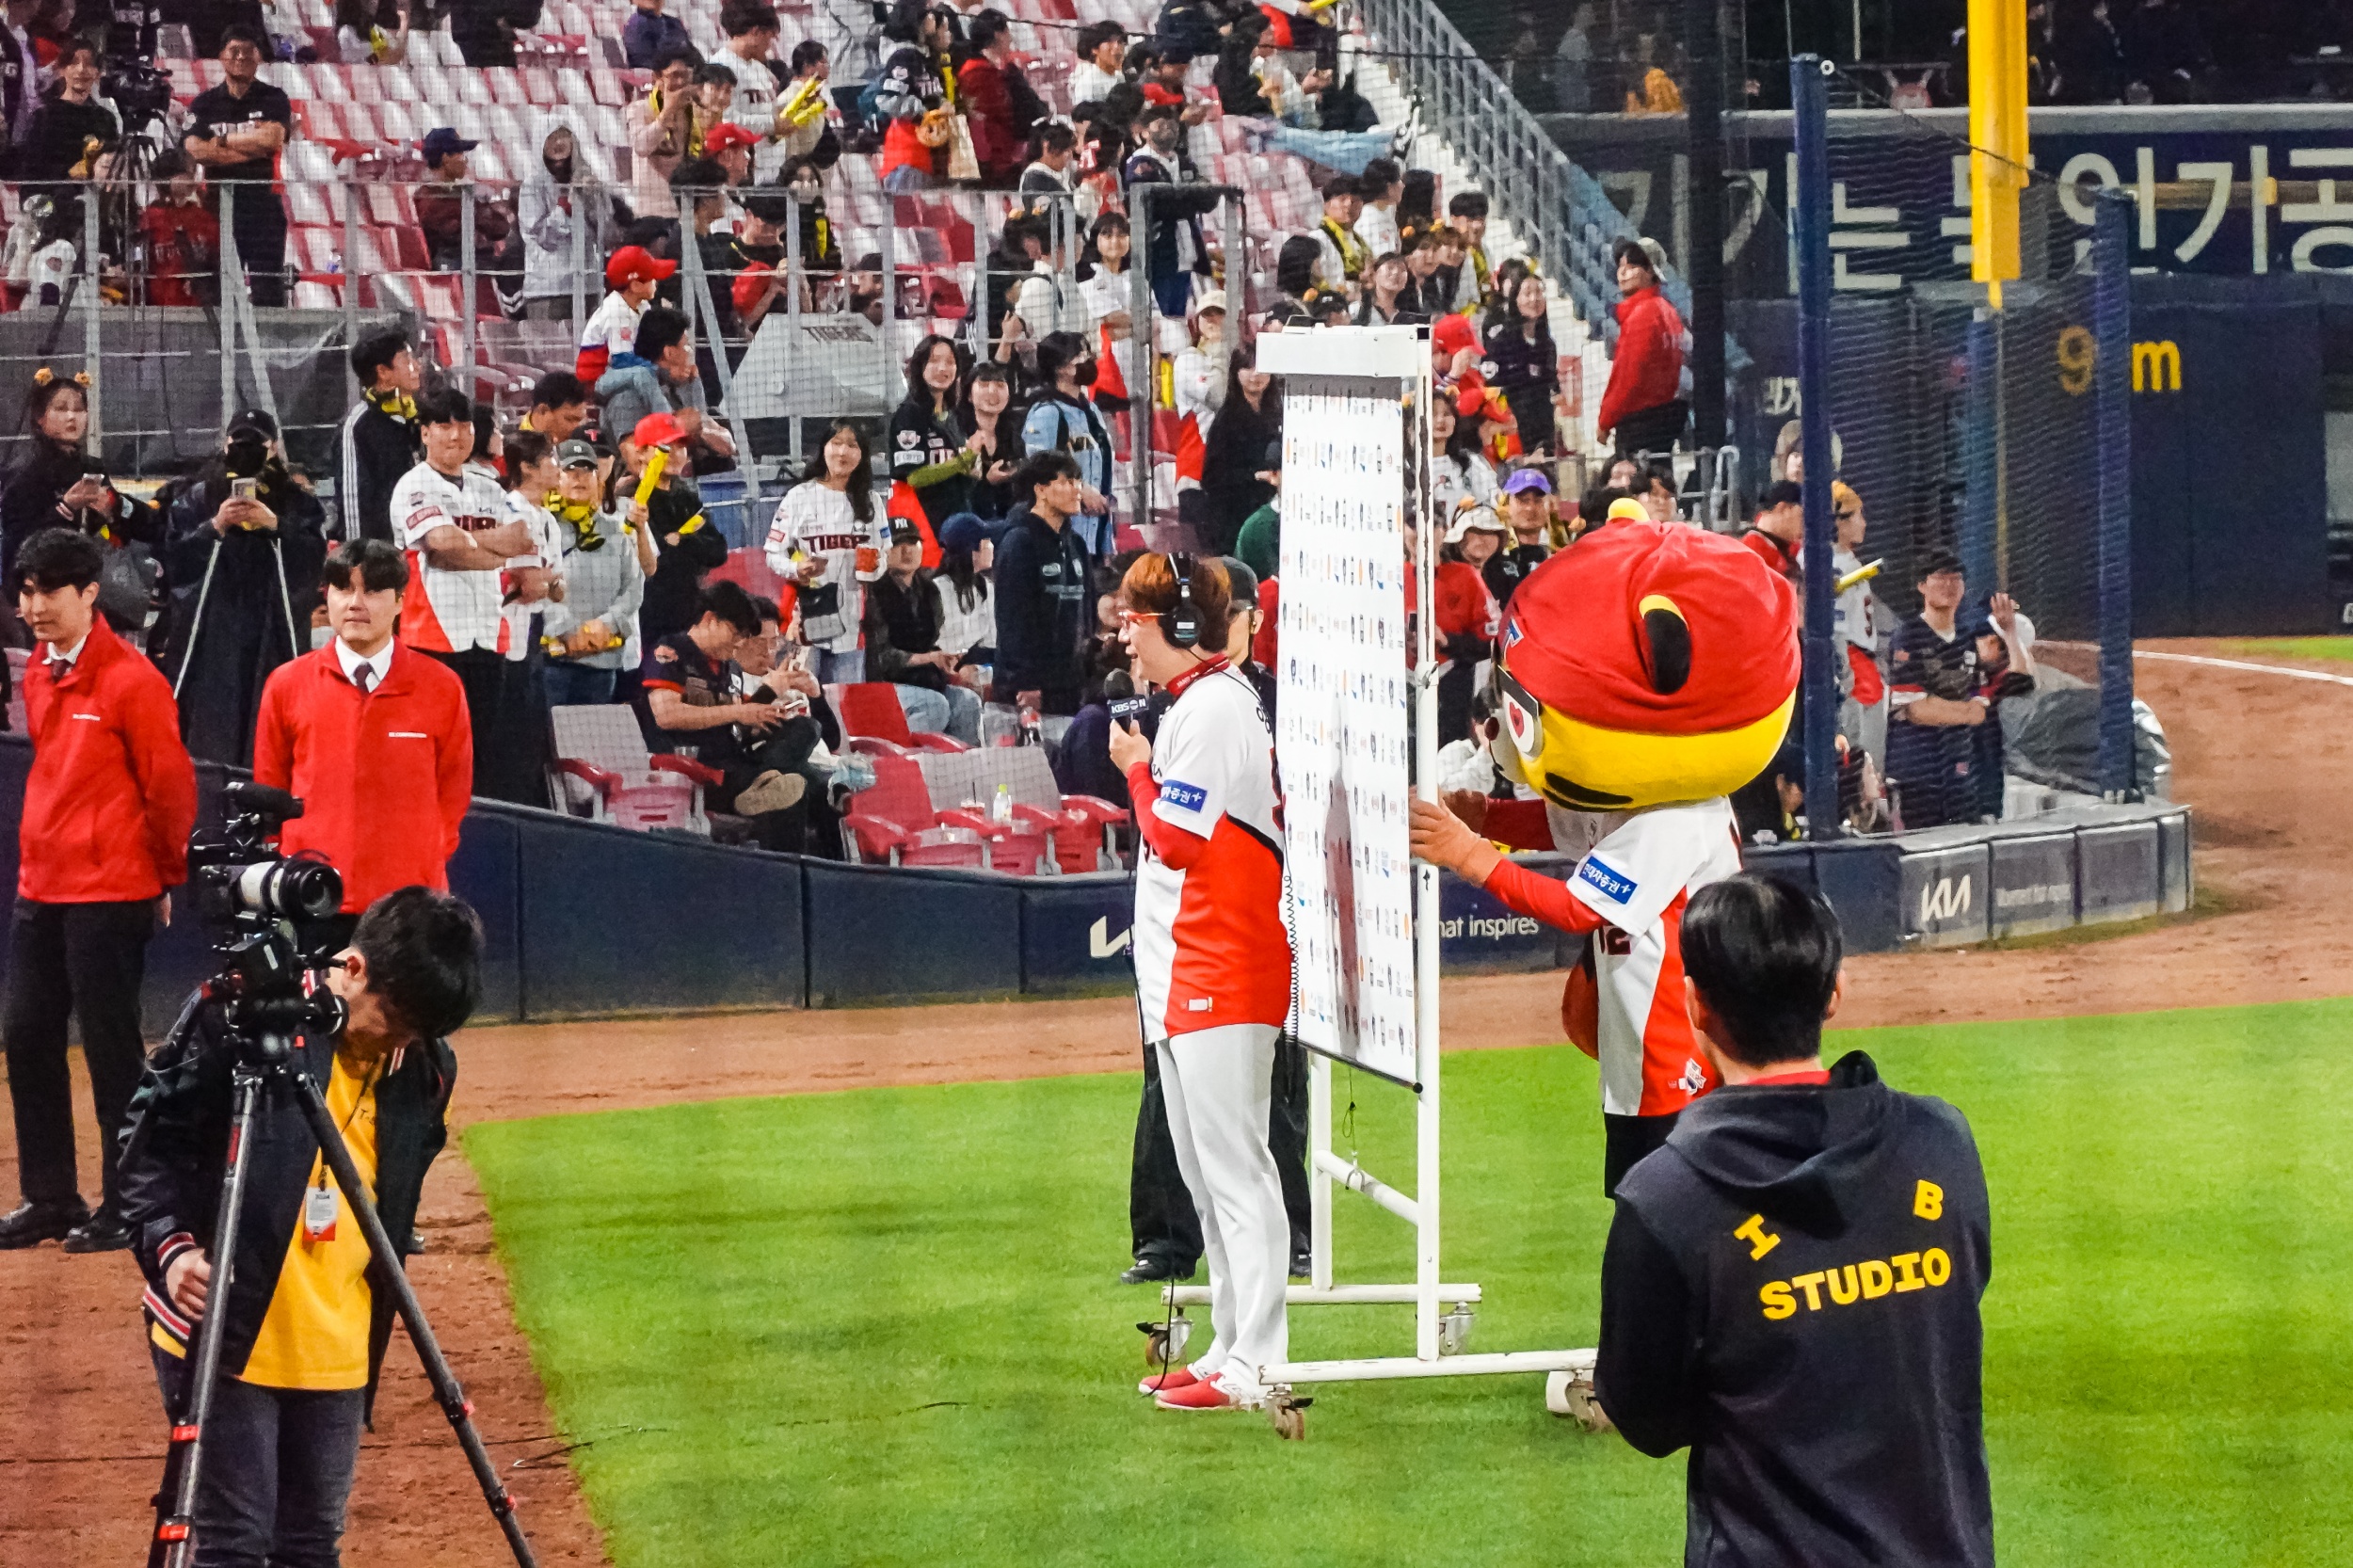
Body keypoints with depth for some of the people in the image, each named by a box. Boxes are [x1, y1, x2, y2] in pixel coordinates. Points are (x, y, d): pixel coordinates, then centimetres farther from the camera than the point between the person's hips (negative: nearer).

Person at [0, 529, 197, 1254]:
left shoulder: (130, 679, -12)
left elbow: (170, 784, -9)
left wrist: (169, 878, -2)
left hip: (110, 894, -8)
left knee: (111, 1049, -4)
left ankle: (126, 1208, 3)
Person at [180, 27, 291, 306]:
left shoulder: (274, 100, 5)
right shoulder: (204, 104, 7)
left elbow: (273, 138, -14)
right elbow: (196, 150, -9)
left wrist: (222, 140, -7)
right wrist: (253, 146, -12)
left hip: (263, 202, -1)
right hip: (219, 202, 1)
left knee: (268, 290, -5)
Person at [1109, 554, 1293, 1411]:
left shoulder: (1213, 706, -13)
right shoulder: (1198, 703, 18)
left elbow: (1177, 840, -17)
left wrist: (1137, 769, -5)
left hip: (1221, 975, -11)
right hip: (1183, 982, 11)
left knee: (1235, 1167, -11)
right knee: (1204, 1178, 15)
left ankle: (1257, 1366, -12)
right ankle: (1230, 1348, 21)